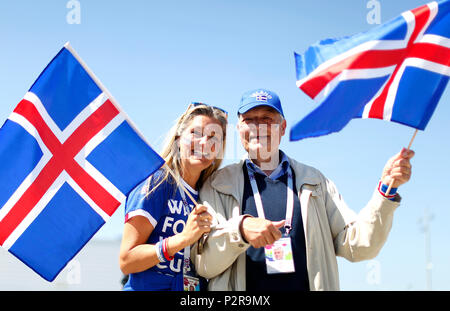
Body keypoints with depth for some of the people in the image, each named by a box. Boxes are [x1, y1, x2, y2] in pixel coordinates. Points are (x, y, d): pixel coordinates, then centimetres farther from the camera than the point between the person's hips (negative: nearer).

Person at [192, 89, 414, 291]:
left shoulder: (314, 182, 16)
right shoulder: (218, 185, 10)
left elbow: (356, 245, 9)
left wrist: (386, 189, 0)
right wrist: (240, 228, -15)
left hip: (308, 285, 0)